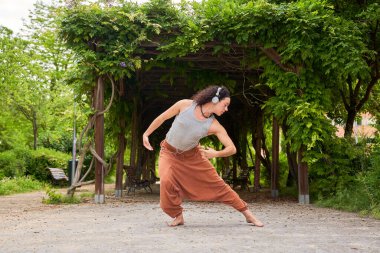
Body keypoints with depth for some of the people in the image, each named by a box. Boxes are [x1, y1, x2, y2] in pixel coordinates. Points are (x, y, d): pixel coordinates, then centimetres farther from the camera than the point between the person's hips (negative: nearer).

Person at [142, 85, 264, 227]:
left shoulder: (214, 126, -19)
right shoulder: (185, 105, -22)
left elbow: (232, 149, -18)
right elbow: (162, 117, -9)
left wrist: (216, 154, -37)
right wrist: (146, 134, -2)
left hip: (192, 155, 1)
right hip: (169, 153, -1)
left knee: (217, 184, 0)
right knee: (166, 182, -26)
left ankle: (248, 214, 11)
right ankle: (178, 217, -2)